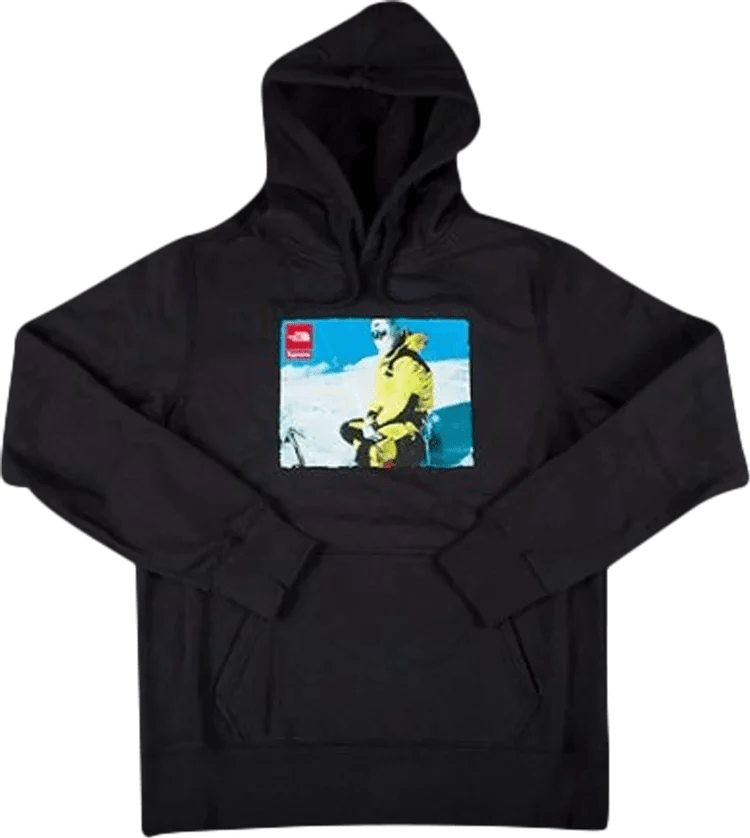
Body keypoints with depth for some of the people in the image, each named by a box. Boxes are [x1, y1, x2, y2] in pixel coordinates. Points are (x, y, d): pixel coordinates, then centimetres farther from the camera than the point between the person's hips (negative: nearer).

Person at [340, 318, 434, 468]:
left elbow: (404, 405, -23)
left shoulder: (408, 363, -20)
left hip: (408, 421, -10)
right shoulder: (385, 360, 11)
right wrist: (370, 417, 0)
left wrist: (375, 426, -18)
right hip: (388, 415, 10)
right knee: (347, 429, 9)